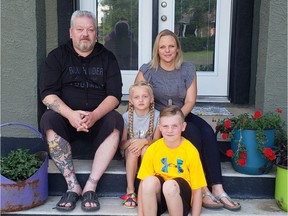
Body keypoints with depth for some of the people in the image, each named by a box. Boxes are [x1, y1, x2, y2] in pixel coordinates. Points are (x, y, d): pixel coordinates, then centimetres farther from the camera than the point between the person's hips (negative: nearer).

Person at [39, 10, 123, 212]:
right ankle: (73, 186, -27)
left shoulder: (107, 57, 6)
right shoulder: (57, 56, 5)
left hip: (98, 118, 0)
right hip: (66, 117, 0)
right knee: (49, 119, -31)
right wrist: (70, 114, -25)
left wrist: (94, 116, -24)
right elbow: (47, 94, -6)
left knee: (115, 120, -30)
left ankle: (91, 186, -29)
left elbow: (114, 95, -4)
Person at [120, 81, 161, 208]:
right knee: (133, 151, -33)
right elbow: (122, 144, -4)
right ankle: (130, 190, -26)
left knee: (145, 149, -34)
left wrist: (145, 141, -28)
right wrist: (131, 142, -27)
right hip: (131, 155, 1)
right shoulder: (126, 116, -5)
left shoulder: (156, 116, -7)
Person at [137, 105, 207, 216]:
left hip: (182, 195, -2)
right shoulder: (153, 149, -8)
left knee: (170, 185, -35)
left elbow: (197, 189, -10)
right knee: (149, 181, -31)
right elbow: (142, 182, -7)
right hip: (158, 195, 2)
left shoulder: (191, 151, -14)